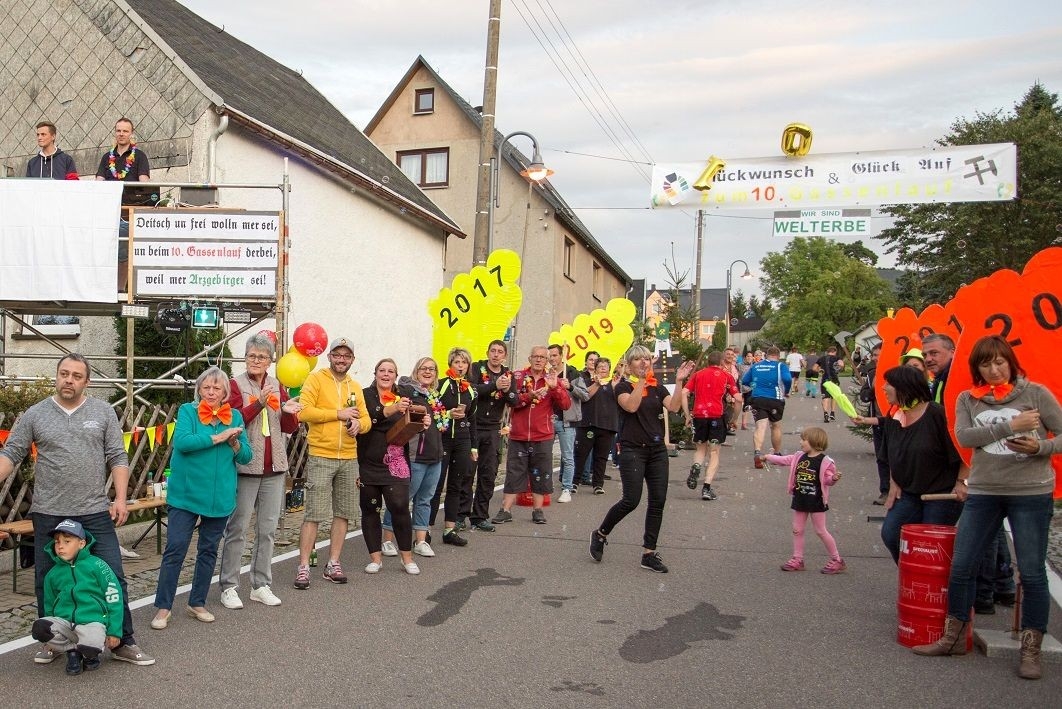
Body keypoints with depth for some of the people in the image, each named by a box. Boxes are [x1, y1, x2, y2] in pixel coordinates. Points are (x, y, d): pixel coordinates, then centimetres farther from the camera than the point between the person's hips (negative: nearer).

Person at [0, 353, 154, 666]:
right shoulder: (34, 415, 4)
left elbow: (117, 458, 2)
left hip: (96, 513, -1)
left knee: (113, 578, 1)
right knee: (47, 581, 12)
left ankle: (124, 642, 11)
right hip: (48, 514, 1)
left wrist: (121, 498, -6)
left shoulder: (104, 412, 3)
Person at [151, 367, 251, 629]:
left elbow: (246, 457, 4)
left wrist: (234, 443, -16)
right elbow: (181, 442, -21)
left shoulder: (235, 417, 6)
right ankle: (163, 607, 9)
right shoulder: (187, 411, -3)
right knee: (175, 549, -3)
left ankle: (197, 603, 26)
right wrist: (217, 438, -21)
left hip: (220, 497, 4)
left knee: (208, 551, 13)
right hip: (186, 494, -3)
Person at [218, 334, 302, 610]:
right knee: (238, 528, 1)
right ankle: (228, 586, 11)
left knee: (268, 528, 10)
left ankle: (261, 585, 19)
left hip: (274, 467, 5)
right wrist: (258, 404, -24)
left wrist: (289, 412, -11)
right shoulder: (235, 385, -3)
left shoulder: (277, 386, 10)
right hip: (246, 465, -5)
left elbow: (290, 428, 9)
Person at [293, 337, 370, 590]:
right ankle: (303, 567, 3)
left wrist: (358, 424, -10)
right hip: (320, 457, -6)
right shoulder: (316, 379, -4)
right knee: (314, 514, -6)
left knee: (343, 513, 9)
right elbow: (304, 412, -15)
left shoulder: (355, 387, 14)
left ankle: (333, 564, 20)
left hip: (349, 459, 6)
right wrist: (338, 413, -15)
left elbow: (366, 419, 13)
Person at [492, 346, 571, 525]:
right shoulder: (518, 377, 3)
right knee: (513, 474, 4)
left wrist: (555, 387, -18)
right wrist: (528, 397, -21)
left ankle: (537, 510, 19)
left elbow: (566, 404, -5)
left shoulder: (552, 379, 5)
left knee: (541, 475, 7)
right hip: (518, 436, -1)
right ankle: (505, 511, 11)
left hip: (543, 437, 1)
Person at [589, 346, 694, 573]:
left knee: (658, 501, 2)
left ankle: (649, 553, 11)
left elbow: (674, 407, -7)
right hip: (632, 450, -5)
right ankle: (600, 534, 13)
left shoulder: (658, 388, 11)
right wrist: (642, 380, -22)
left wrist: (679, 382, -16)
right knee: (631, 500, -11)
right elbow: (631, 406, -22)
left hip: (657, 450, 5)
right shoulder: (623, 387, 0)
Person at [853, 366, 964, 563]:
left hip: (942, 494, -6)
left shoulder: (936, 414, -16)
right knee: (890, 534, -3)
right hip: (908, 493, 7)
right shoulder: (894, 418, 6)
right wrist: (894, 484, 9)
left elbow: (961, 452, -13)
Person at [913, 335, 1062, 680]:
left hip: (1031, 493, -3)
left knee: (1032, 573, 1)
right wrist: (1010, 426, -19)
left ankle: (1031, 650, 16)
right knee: (961, 568, 6)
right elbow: (963, 436, -12)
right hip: (982, 493, 3)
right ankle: (954, 638, 22)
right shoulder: (967, 400, 5)